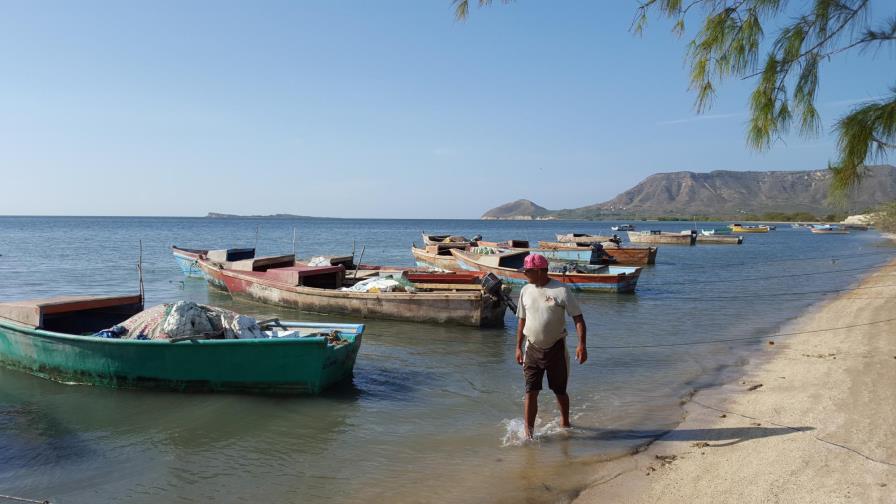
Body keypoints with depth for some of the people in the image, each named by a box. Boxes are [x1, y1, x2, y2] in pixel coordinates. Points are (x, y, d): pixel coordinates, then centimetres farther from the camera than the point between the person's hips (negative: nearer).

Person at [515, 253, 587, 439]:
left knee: (560, 391, 13)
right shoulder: (526, 291, 3)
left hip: (556, 349, -3)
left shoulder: (561, 291, -11)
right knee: (530, 392, -3)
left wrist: (581, 344, -21)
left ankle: (565, 423, 37)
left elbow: (578, 318, -10)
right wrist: (518, 347, 10)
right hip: (532, 349, 3)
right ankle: (528, 434, 1)